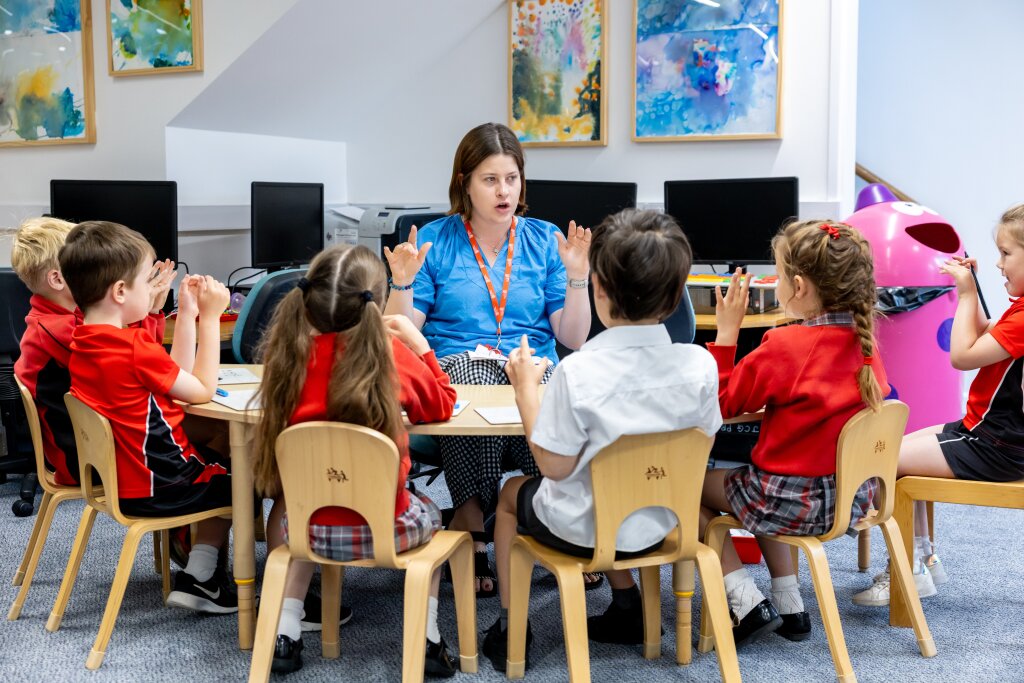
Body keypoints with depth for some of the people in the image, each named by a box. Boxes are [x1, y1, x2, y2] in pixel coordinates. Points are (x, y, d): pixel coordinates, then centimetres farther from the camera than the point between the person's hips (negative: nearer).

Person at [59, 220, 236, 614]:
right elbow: (202, 390, -14)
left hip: (118, 474, 8)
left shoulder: (82, 341, 0)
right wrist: (209, 317, -11)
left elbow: (174, 379, 4)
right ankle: (199, 577, 18)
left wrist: (187, 312, 4)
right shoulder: (134, 347, -27)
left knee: (220, 433, 24)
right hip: (155, 486, -8)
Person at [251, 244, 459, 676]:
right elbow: (442, 406, 3)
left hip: (310, 528, 2)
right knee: (428, 512, 33)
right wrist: (419, 343, 11)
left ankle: (285, 632, 26)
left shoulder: (292, 351, -7)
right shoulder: (391, 352, -12)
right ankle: (425, 637, 22)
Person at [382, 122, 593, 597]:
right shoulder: (434, 241, 8)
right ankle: (472, 542, -27)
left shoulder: (544, 241, 13)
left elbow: (572, 338, 8)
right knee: (472, 376, -38)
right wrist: (403, 284, -12)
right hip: (454, 370, -1)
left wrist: (577, 277, -4)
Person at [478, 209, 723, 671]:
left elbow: (555, 466, -21)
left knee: (511, 493, 28)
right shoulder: (699, 364, -18)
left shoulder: (577, 372, -30)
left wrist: (526, 389, -12)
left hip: (582, 530, -4)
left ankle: (511, 628, 32)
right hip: (656, 524, 4)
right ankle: (626, 608, 38)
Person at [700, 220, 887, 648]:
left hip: (795, 502, -7)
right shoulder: (863, 343, 1)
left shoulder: (784, 348, -20)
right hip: (854, 496, 7)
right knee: (756, 487, 33)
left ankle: (748, 604, 8)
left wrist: (726, 331, -6)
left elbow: (719, 402, -9)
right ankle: (789, 605, 28)